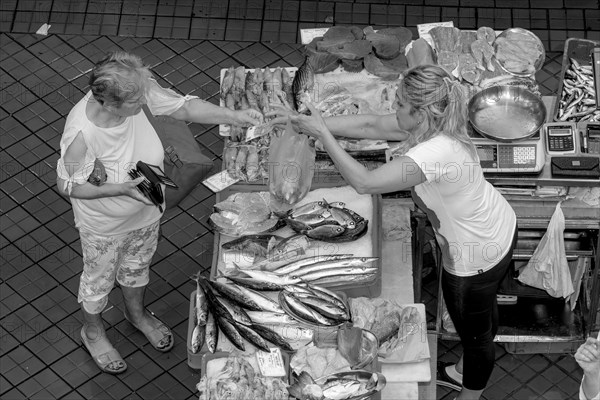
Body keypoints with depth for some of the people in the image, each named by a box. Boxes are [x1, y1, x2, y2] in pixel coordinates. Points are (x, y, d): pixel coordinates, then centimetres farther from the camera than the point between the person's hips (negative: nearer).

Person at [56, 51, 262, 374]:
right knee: (99, 278, 26)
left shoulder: (139, 90, -30)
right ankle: (93, 331, 57)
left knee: (138, 265, 34)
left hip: (146, 213, 5)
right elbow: (67, 186, -26)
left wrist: (233, 116, -24)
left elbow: (183, 107, -14)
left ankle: (136, 313, 65)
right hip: (105, 226, -5)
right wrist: (121, 189, -35)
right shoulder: (81, 134, -42)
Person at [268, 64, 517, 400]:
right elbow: (371, 125, -4)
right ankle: (483, 365, 63)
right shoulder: (433, 125, -13)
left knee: (473, 333, 19)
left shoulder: (436, 153, -41)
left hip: (476, 257, -9)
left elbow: (364, 182, -39)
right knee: (485, 306, 36)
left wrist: (323, 134, -30)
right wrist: (305, 122, -7)